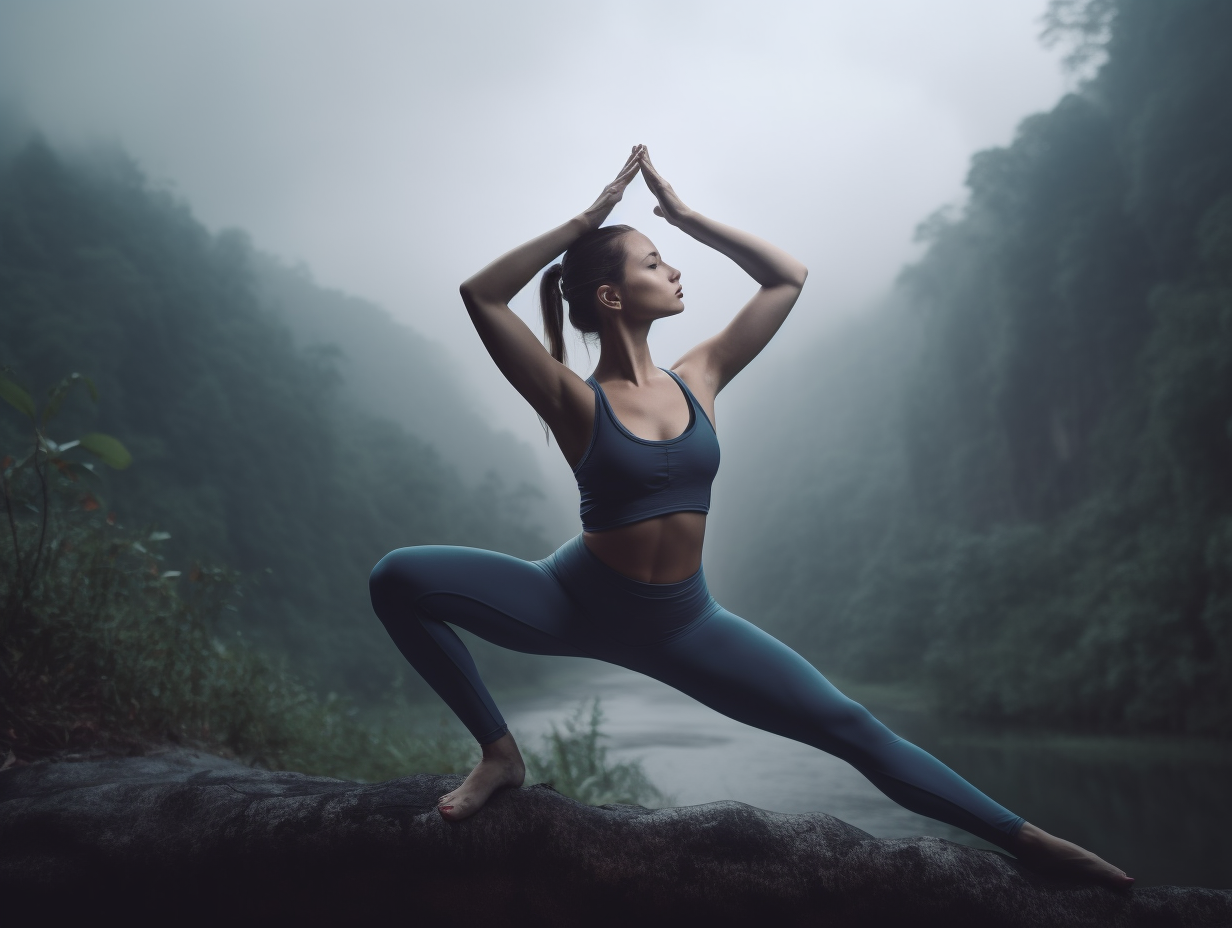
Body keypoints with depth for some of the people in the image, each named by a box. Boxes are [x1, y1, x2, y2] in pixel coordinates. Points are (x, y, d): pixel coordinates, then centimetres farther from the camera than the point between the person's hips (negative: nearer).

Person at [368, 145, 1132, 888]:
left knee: (850, 727, -2)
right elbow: (480, 296, -26)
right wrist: (587, 219, -23)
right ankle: (501, 755, -10)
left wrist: (683, 213, -2)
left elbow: (788, 277, 3)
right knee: (399, 578, -21)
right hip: (576, 604, -2)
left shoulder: (697, 381, -1)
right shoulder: (575, 403, -13)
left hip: (681, 623, 3)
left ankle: (1024, 840, 11)